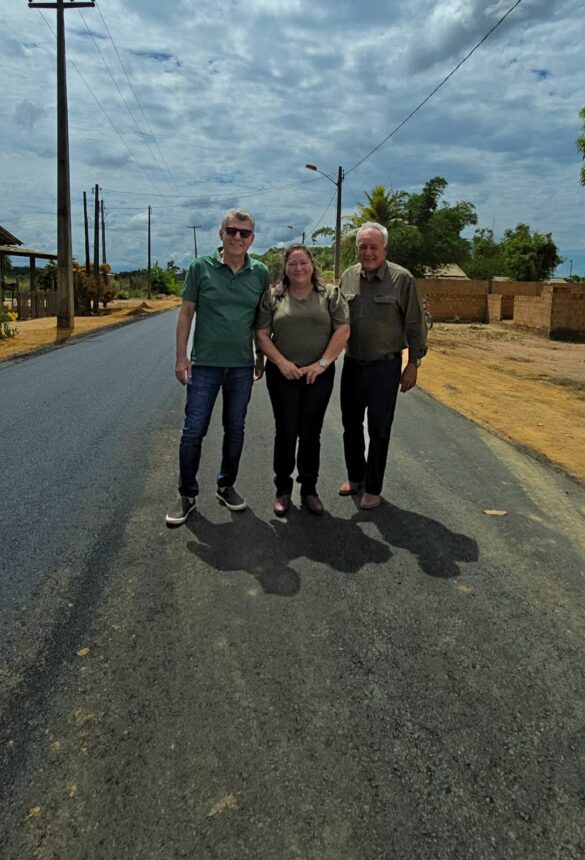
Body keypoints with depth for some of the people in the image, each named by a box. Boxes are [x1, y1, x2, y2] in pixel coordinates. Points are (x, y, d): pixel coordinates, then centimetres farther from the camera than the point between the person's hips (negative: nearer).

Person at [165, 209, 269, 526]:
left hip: (242, 366, 2)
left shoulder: (260, 273, 2)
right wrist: (181, 356, -5)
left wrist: (262, 357, 10)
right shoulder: (201, 267, -3)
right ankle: (187, 494, 14)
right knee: (193, 431, 0)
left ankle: (226, 486, 28)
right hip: (205, 364, -2)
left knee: (235, 430, 12)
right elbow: (186, 313, -1)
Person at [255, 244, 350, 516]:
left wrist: (323, 363, -10)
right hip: (282, 375, 0)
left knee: (311, 433, 7)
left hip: (318, 376, 0)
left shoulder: (330, 294, 3)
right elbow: (262, 335, 1)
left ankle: (309, 489, 20)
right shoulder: (273, 297, 3)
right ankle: (283, 489, 18)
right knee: (286, 433, 3)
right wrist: (281, 363, -11)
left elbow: (343, 331, -2)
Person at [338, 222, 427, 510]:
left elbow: (415, 325, -6)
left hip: (385, 367, -4)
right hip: (352, 364, 4)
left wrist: (413, 364, -7)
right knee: (351, 425, 15)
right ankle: (355, 476, 35)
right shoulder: (348, 277, 3)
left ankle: (373, 488, 19)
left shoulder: (402, 279, -9)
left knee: (379, 430, 5)